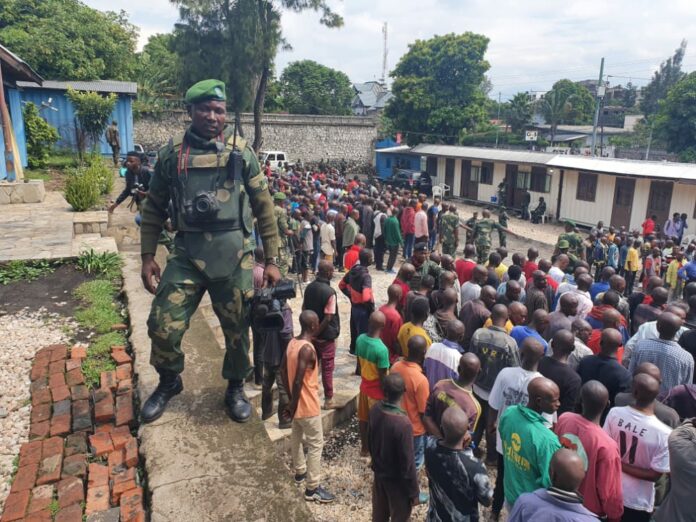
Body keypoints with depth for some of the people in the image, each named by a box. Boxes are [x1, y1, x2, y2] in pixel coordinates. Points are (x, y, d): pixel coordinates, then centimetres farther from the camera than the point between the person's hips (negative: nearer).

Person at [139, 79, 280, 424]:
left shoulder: (241, 152, 1)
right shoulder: (171, 154, 5)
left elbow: (264, 206, 3)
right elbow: (154, 208, 11)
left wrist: (271, 260, 0)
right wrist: (147, 257, 5)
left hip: (233, 253, -1)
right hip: (187, 252, 1)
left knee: (237, 328, 8)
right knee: (162, 326, 0)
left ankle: (235, 388, 33)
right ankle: (169, 382, 30)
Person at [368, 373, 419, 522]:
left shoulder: (375, 411, -13)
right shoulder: (403, 423, -34)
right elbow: (407, 463, -24)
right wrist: (414, 492, -10)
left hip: (379, 473, 6)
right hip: (397, 480, -6)